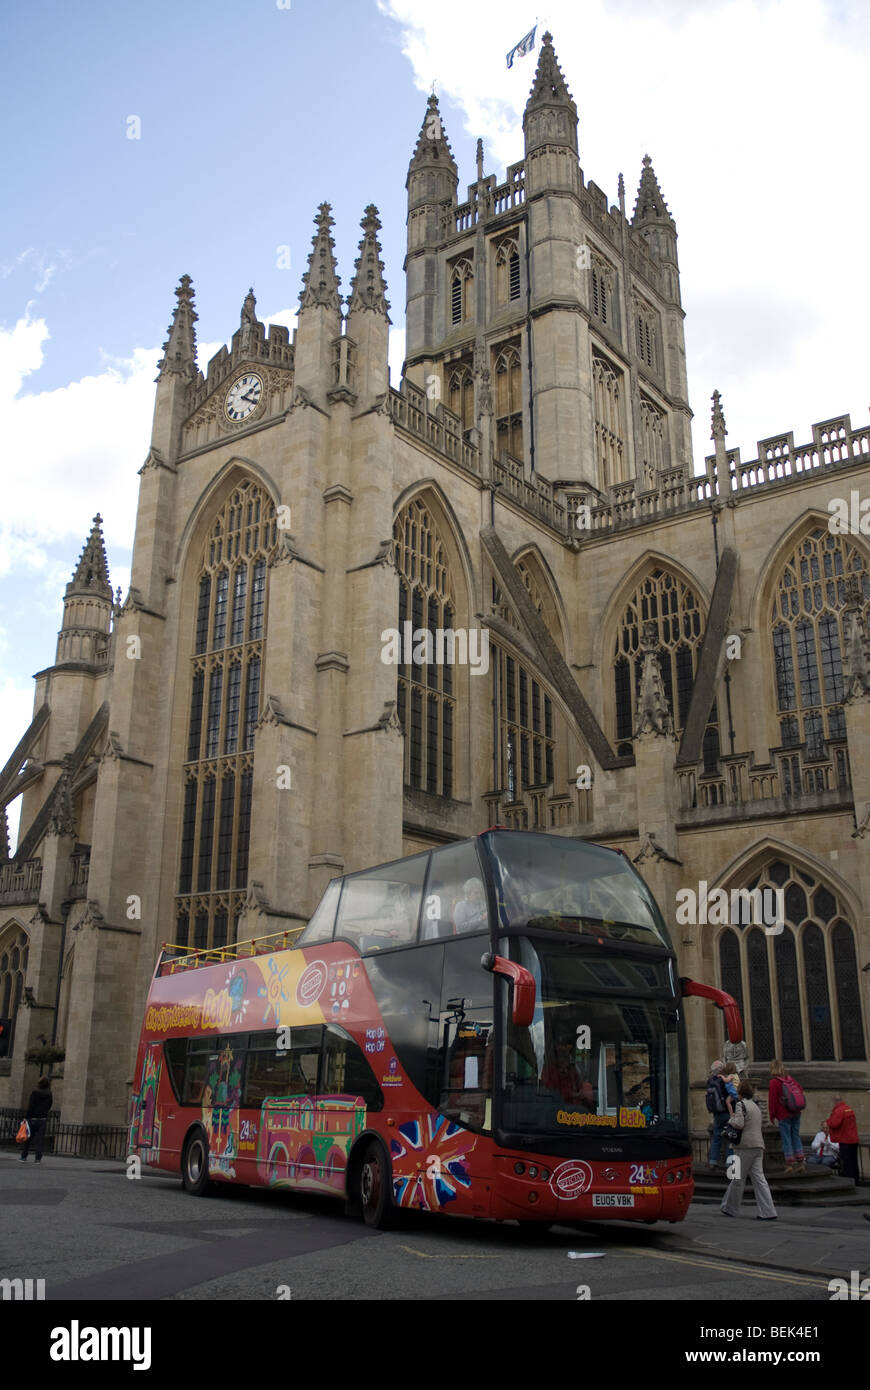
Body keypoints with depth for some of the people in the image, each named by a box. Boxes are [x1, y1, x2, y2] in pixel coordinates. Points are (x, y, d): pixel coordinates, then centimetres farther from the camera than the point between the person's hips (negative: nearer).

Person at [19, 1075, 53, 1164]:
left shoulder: (34, 1093, -10)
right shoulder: (49, 1095, 0)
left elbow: (30, 1107, -13)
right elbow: (49, 1106, 7)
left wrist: (26, 1117, -8)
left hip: (33, 1119, -2)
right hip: (44, 1119, 2)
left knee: (28, 1138, 10)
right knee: (40, 1139, 5)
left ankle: (24, 1157, 14)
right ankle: (38, 1159, 2)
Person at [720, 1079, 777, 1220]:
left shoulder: (741, 1104, -6)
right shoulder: (755, 1106, 21)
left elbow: (739, 1124, -17)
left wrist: (731, 1118, 2)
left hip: (746, 1146, -8)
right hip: (758, 1145, 8)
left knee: (738, 1178, 3)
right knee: (758, 1178, 4)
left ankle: (730, 1209, 13)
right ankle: (768, 1212, -3)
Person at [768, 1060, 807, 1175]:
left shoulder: (774, 1082, -10)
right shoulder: (790, 1079, 7)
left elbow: (772, 1100, -9)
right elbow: (800, 1090, 14)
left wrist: (772, 1116, -1)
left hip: (784, 1115, -6)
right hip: (796, 1114, 6)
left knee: (786, 1139, 0)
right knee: (796, 1137, 11)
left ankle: (790, 1166, -1)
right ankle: (801, 1164, 12)